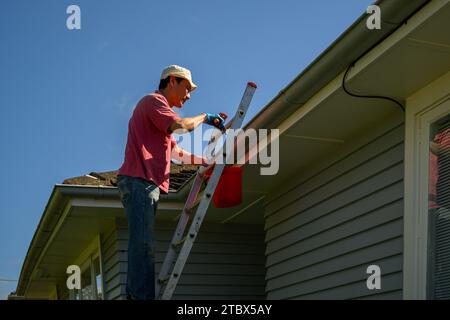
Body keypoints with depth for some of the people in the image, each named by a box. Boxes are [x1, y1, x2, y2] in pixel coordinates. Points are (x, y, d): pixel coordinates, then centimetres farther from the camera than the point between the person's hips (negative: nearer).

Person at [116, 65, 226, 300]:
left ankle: (136, 294, 0)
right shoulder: (153, 100, 1)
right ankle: (142, 295, -25)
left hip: (147, 184, 10)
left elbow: (177, 153, 34)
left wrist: (206, 160, 29)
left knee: (142, 245, 3)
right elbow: (180, 126, -17)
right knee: (143, 244, -19)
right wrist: (204, 117, -1)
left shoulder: (159, 108, 32)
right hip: (139, 181, -10)